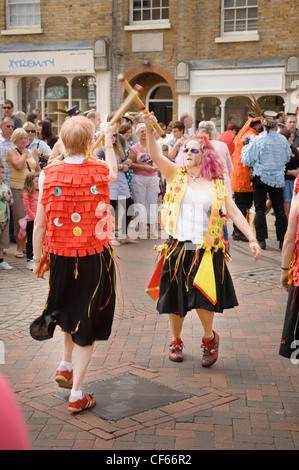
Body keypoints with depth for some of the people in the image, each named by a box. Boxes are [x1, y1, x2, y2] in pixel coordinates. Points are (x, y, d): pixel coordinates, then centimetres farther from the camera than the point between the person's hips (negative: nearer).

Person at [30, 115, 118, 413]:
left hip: (60, 255, 2)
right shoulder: (101, 171, -8)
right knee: (87, 320, 8)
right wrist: (108, 141, 34)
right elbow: (114, 171, 19)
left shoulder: (48, 175, -9)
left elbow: (39, 224, -4)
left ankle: (65, 366, 33)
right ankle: (77, 394, 11)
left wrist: (38, 258, 10)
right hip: (94, 257, -1)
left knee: (69, 310, 30)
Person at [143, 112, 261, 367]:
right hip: (177, 248, 1)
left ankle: (209, 338, 22)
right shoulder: (176, 175, 5)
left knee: (202, 299, -7)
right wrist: (150, 130, -26)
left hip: (206, 250, -1)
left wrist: (252, 238, -8)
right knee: (175, 300, 11)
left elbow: (234, 212, 2)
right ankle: (176, 341, 34)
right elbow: (156, 155, -10)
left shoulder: (217, 185, 5)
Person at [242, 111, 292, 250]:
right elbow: (288, 157, 11)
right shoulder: (283, 140, -2)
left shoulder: (257, 140, -12)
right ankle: (282, 240, 7)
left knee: (260, 209, 4)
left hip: (261, 177, -2)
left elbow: (247, 160, -6)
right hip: (278, 178, 2)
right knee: (279, 209, 8)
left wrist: (246, 147, 8)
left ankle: (261, 239, -1)